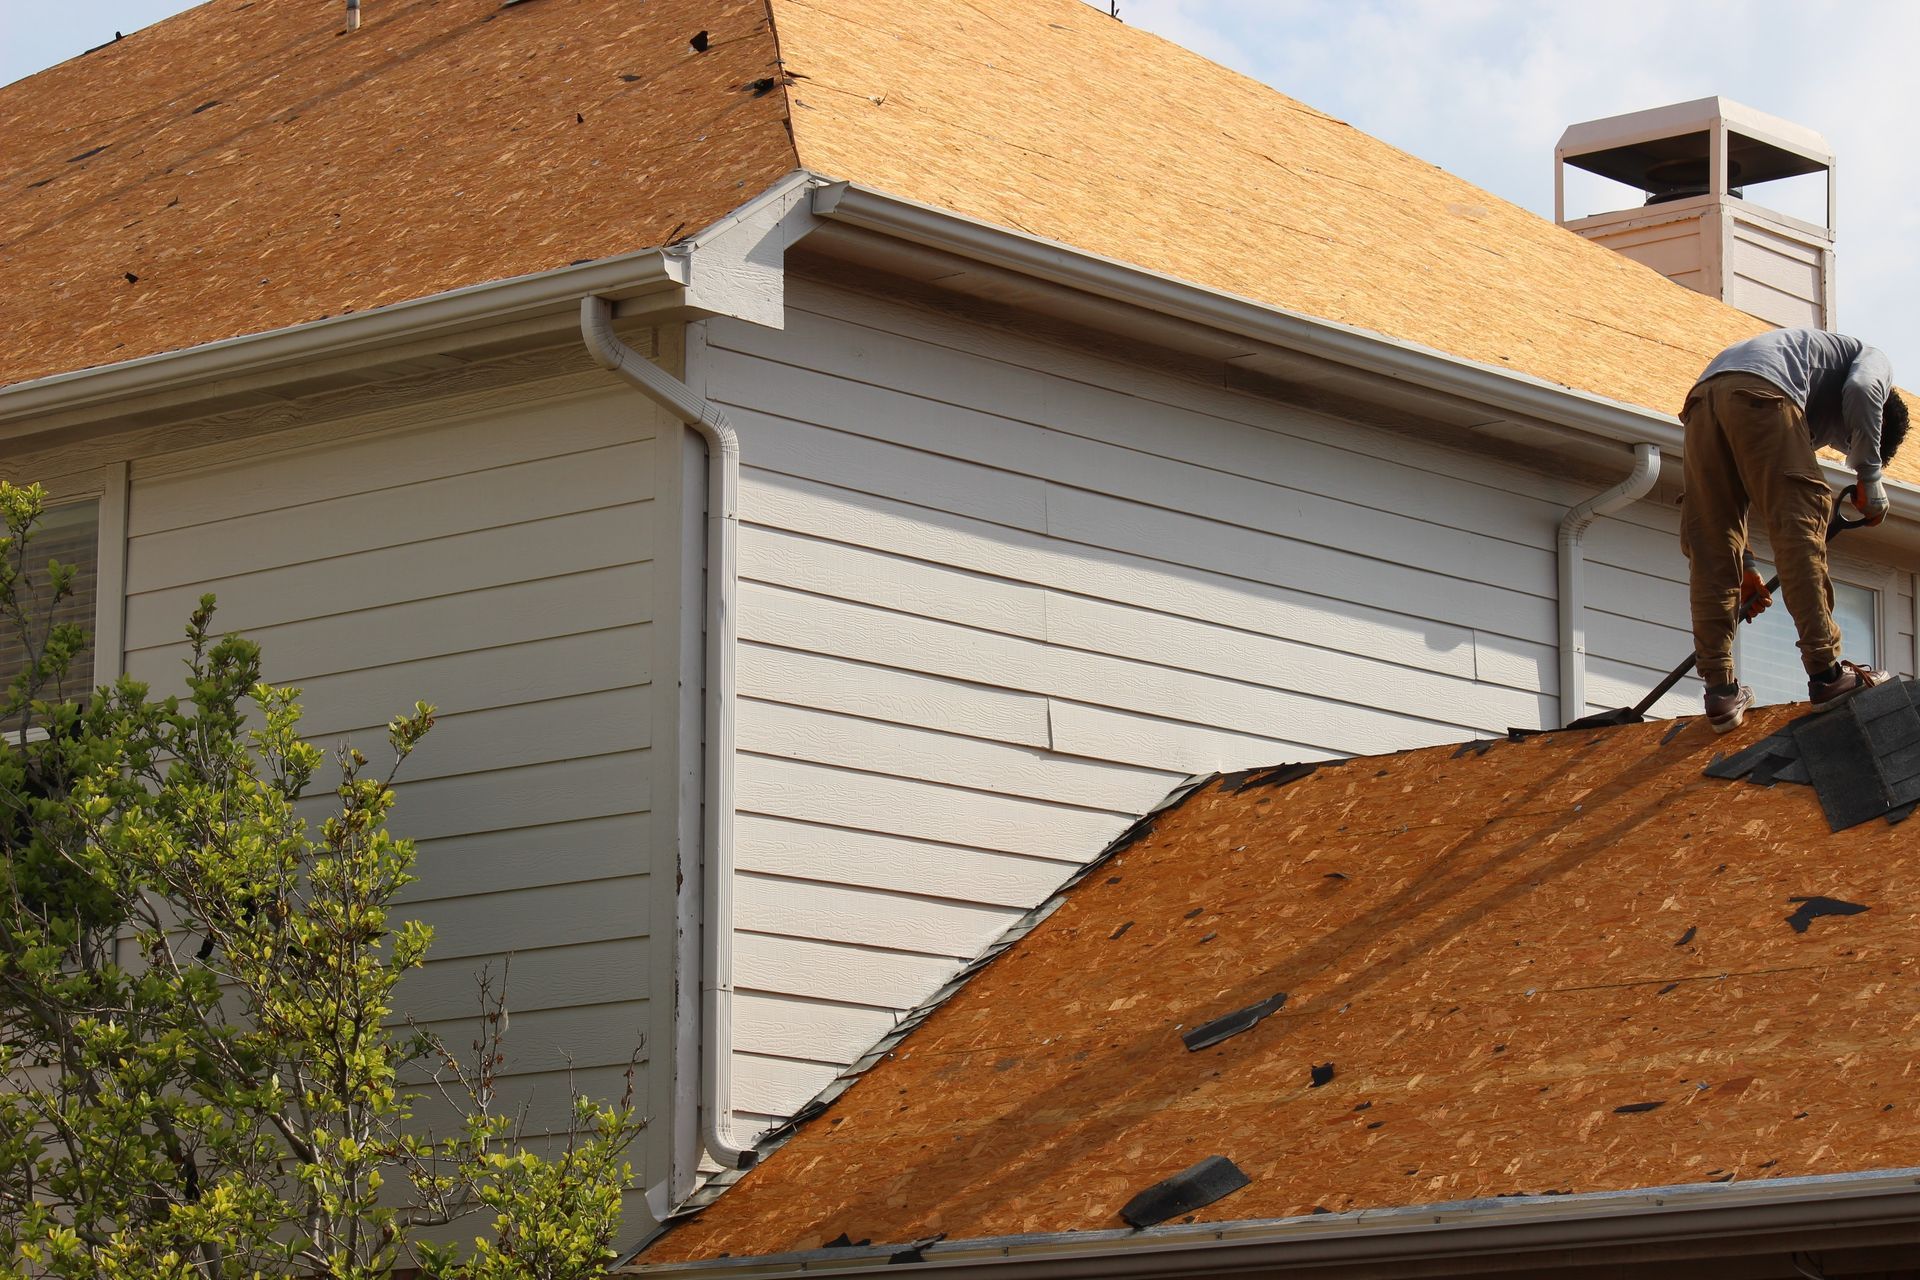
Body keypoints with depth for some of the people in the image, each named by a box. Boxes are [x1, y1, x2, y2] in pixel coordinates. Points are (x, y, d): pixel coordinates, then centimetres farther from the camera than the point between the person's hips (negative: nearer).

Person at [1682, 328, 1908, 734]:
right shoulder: (1874, 360, 26)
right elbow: (1862, 390, -1)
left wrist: (1745, 565, 36)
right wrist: (1870, 477, 5)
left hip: (1703, 396, 7)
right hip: (1760, 389, -7)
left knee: (1710, 550, 4)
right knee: (1799, 525, -7)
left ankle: (1721, 693, 0)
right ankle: (1826, 673, -13)